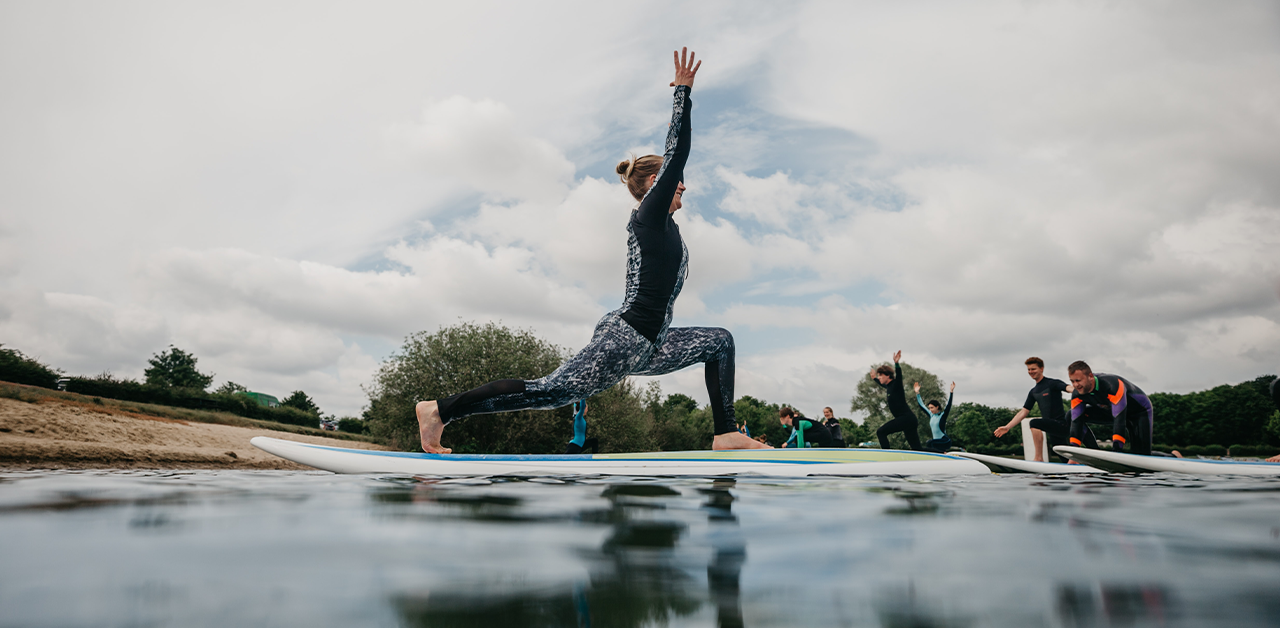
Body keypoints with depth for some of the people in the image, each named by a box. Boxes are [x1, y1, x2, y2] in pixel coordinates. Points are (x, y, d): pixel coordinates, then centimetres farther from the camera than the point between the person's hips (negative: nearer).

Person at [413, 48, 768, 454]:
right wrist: (683, 91, -6)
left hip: (647, 346, 10)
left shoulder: (663, 223, 21)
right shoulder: (649, 215, -4)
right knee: (549, 391, -11)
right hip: (624, 338, -10)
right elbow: (676, 155, -10)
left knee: (720, 341, 15)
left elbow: (673, 157, 33)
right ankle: (440, 409, -6)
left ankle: (726, 434, 6)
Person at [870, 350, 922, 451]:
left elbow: (899, 375, -27)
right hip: (908, 419, 10)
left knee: (881, 432, -13)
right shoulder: (889, 386, 18)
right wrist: (874, 378, 57)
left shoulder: (896, 384, -6)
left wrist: (896, 363, -43)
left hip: (906, 418, -10)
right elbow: (882, 384, 42)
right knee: (916, 448, 7)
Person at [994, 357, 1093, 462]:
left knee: (1034, 423, -27)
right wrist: (1007, 427, 13)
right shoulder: (1033, 392, 16)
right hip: (1053, 430, 8)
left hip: (1062, 424, -8)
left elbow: (1069, 388, -23)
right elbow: (1023, 412, 18)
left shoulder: (1052, 383, -4)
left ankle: (1039, 458, -24)